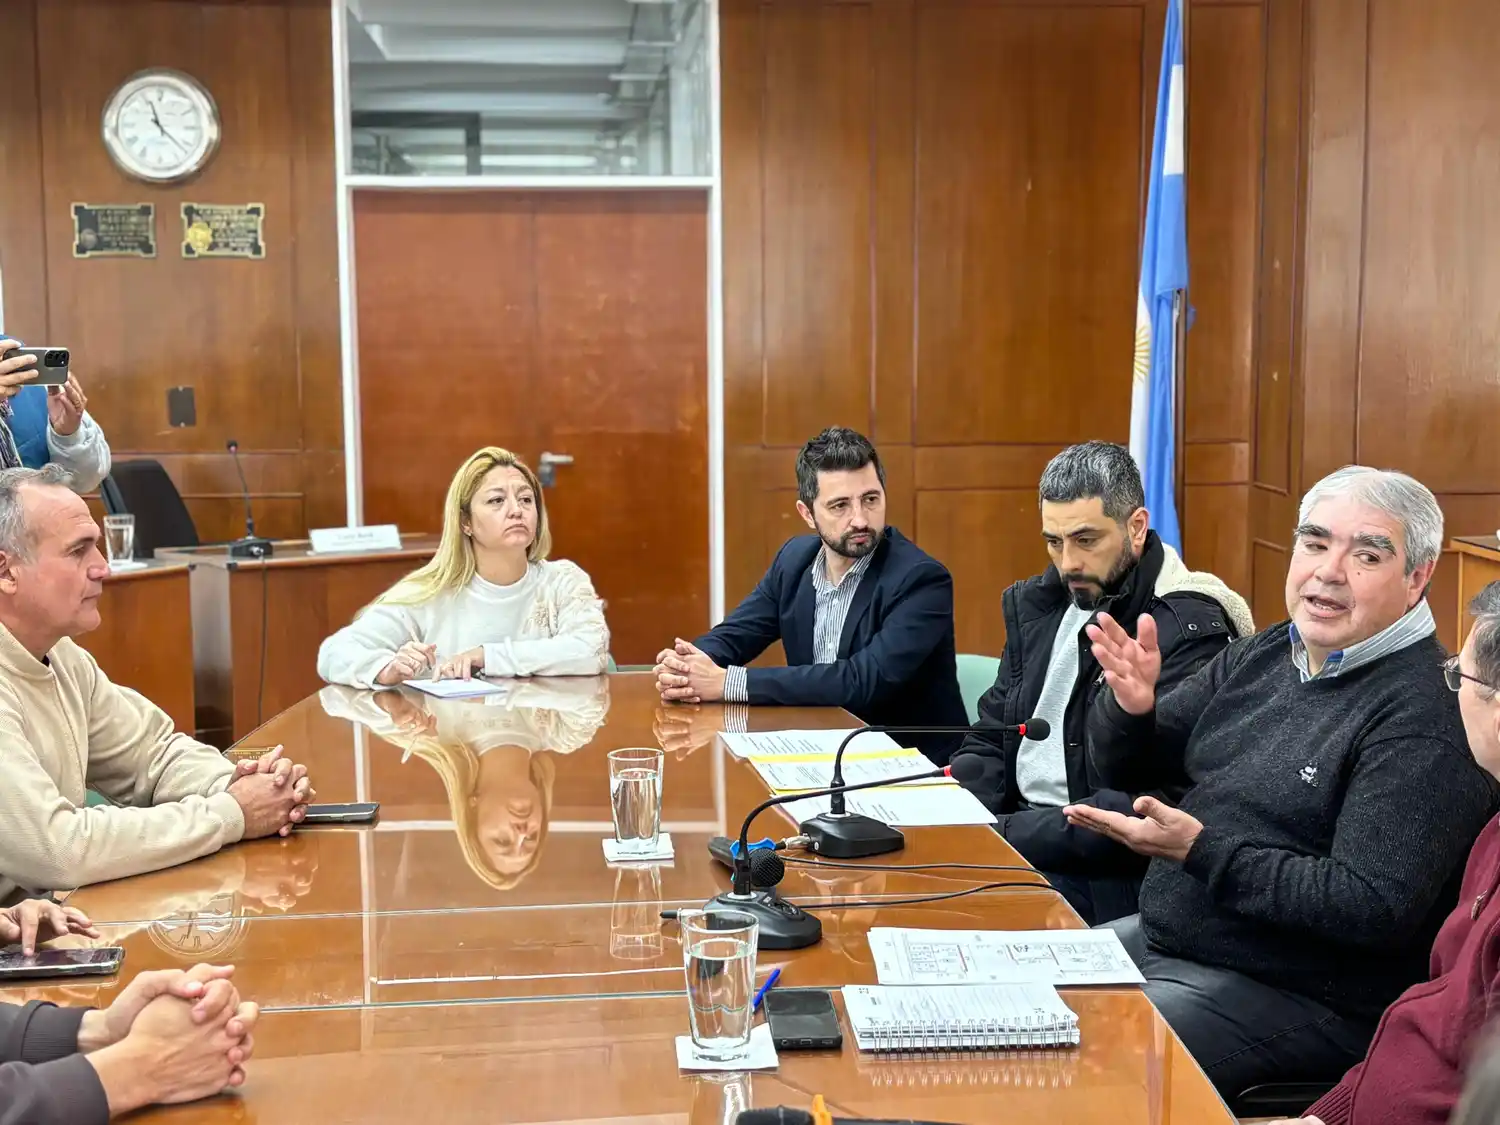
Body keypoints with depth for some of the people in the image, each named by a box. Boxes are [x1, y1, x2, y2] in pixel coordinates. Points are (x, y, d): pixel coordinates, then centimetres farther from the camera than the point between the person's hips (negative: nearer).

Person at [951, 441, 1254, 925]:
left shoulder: (1190, 630, -14)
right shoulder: (1038, 604, 10)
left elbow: (1151, 807, -21)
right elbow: (990, 738, 13)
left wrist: (1005, 834, -23)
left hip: (1106, 873, -7)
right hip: (1018, 827, 7)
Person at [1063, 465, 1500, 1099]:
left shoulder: (1428, 714, -18)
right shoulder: (1261, 657, 7)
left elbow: (1373, 910, -23)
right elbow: (1122, 771, 12)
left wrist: (1201, 850, -25)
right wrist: (1130, 708, -11)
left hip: (1296, 995, -8)